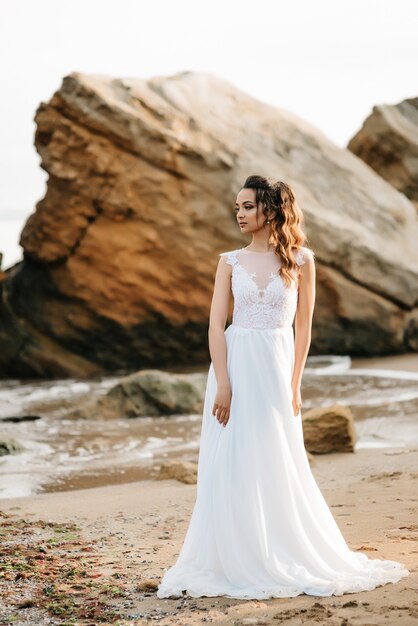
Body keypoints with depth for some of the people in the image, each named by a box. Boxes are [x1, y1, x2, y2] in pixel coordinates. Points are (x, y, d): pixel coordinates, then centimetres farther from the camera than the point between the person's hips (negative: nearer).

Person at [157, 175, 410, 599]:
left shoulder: (300, 260, 1)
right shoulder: (231, 262, 5)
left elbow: (303, 326, 2)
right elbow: (216, 324, 0)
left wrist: (294, 385, -3)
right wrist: (222, 384, -10)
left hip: (274, 368, -2)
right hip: (234, 366, 2)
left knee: (277, 467, 3)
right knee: (230, 467, 1)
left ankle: (290, 560, 18)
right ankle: (234, 561, 10)